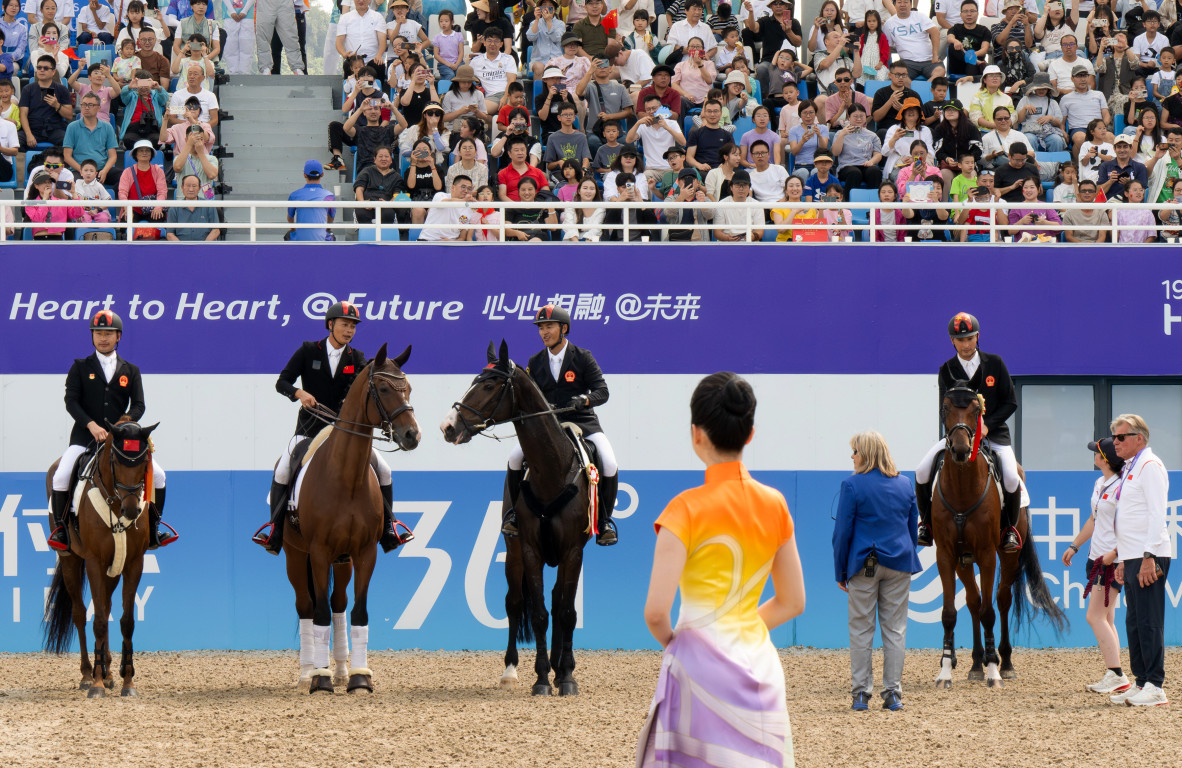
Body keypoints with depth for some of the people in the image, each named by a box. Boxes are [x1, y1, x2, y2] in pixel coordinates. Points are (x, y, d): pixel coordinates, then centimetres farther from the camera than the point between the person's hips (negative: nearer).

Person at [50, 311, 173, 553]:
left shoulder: (130, 371, 11)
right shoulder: (80, 368, 6)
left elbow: (139, 405, 4)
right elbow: (71, 401, -4)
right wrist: (92, 425, -20)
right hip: (85, 436, -2)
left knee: (157, 474, -8)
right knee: (61, 477, -24)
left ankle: (152, 527, 7)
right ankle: (60, 527, -6)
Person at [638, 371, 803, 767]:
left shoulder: (687, 509, -11)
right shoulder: (774, 505, 5)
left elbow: (656, 611, -16)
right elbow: (792, 603, 13)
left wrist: (670, 641, 4)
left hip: (703, 666, -5)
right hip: (759, 664, 5)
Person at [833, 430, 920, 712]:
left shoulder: (852, 485, -8)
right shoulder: (905, 484, 7)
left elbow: (842, 532, -6)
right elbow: (913, 527, 13)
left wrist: (840, 572, 1)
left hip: (864, 564, -3)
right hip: (900, 564, 4)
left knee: (861, 629, 4)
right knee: (895, 629, 6)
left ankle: (861, 692, 3)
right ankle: (893, 693, 5)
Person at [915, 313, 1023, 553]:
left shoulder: (995, 364, 0)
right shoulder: (947, 370, 3)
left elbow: (1010, 403, 0)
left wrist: (987, 425, -14)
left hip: (993, 432, -2)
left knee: (1011, 478, -25)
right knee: (922, 471, -17)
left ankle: (1010, 528, 0)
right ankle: (927, 522, 6)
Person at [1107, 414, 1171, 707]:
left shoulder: (1149, 466, -10)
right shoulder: (1130, 469, 19)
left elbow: (1157, 515, -18)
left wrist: (1149, 557, -23)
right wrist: (1122, 560, 21)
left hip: (1148, 557, -10)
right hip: (1132, 557, 10)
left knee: (1149, 622, -10)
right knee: (1134, 622, 11)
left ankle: (1154, 687, -9)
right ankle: (1141, 683, 14)